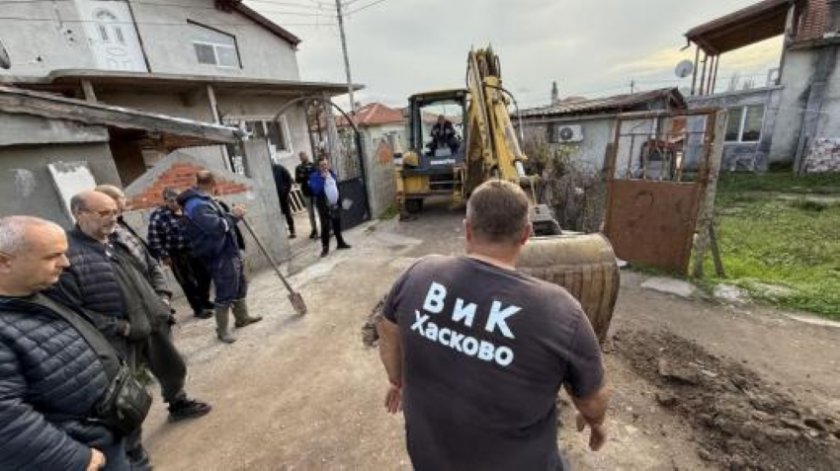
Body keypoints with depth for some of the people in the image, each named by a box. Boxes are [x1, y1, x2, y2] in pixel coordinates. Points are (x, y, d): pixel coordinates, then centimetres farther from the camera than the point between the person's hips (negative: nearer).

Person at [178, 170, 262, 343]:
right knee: (225, 293, -1)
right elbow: (216, 226, -30)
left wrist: (233, 214, 5)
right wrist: (233, 216, -16)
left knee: (240, 286, 21)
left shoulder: (203, 200, 14)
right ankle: (222, 330, 16)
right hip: (220, 256, -11)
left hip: (229, 251, 11)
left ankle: (242, 317, 38)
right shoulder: (197, 205, -21)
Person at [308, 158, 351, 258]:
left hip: (335, 204, 5)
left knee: (337, 225, 13)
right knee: (325, 227, -6)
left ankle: (340, 243, 26)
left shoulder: (332, 173, 10)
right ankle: (325, 247, 3)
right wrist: (322, 178, -25)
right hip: (324, 206, -5)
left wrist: (339, 201, 16)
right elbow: (315, 190, -24)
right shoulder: (314, 176, -9)